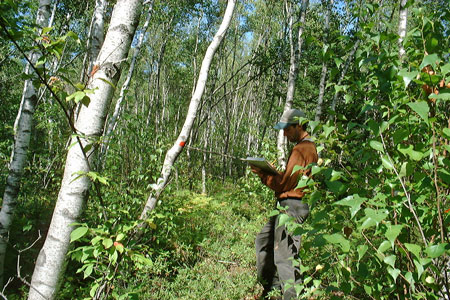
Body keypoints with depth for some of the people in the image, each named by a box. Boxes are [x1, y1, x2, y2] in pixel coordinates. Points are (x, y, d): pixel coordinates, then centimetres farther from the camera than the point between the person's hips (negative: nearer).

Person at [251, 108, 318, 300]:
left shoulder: (301, 150, -15)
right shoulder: (307, 146, 18)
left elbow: (285, 183, -18)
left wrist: (262, 173, -8)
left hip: (292, 206, -11)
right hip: (287, 205, 11)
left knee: (284, 256, -6)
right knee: (263, 241, 19)